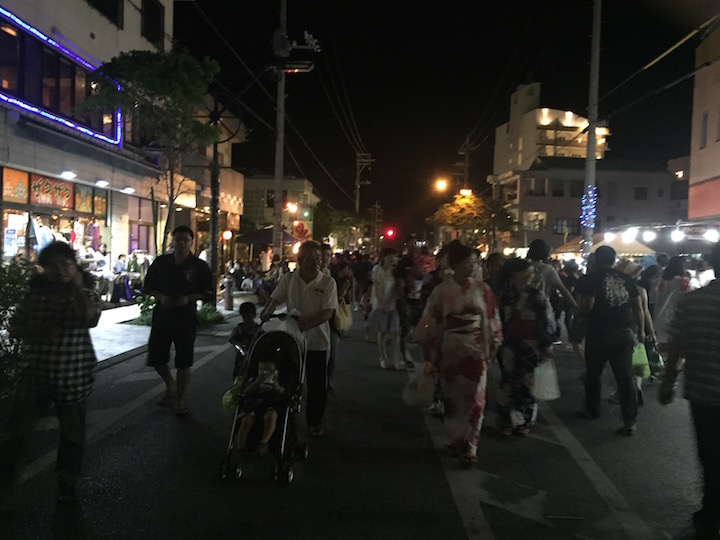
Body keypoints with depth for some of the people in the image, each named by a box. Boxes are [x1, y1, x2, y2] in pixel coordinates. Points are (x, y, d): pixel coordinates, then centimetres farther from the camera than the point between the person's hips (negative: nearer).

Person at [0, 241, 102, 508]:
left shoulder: (85, 292, -2)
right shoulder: (35, 293, 2)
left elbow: (89, 318, -23)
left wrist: (77, 286, -18)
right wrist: (37, 331, -14)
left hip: (73, 376, -1)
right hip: (35, 374, 1)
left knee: (73, 435, 11)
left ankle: (67, 485, 29)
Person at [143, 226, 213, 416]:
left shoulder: (199, 266, -2)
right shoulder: (160, 262, 5)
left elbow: (209, 293, -1)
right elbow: (148, 286, 11)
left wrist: (189, 298, -18)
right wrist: (160, 296, -10)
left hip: (186, 318, -3)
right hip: (161, 315, 3)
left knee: (183, 361, 0)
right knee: (156, 357, 7)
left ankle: (180, 399, 15)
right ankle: (170, 384, 36)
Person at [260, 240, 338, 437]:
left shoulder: (328, 282, -7)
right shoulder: (289, 279, 1)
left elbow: (328, 312, -13)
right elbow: (275, 299, 6)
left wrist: (307, 323, -28)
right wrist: (266, 313, -15)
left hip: (317, 341, -1)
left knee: (317, 385, 7)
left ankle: (315, 421, 25)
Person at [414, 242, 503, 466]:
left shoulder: (482, 289, -1)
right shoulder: (441, 291, -4)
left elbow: (492, 321, 5)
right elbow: (432, 324, -1)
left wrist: (492, 349, 3)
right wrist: (431, 356, 0)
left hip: (476, 351, 1)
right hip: (450, 351, 0)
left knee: (475, 399, 0)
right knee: (453, 398, 11)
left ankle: (469, 447, 10)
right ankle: (454, 441, 28)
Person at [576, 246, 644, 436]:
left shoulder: (593, 278, -6)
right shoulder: (626, 279, 7)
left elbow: (586, 307, -16)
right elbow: (638, 308, 7)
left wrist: (578, 313, 5)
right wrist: (641, 330, 16)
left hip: (599, 334, -3)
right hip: (624, 334, 3)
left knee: (593, 374, 16)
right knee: (625, 378, 3)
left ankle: (592, 410, 30)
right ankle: (629, 422, 1)